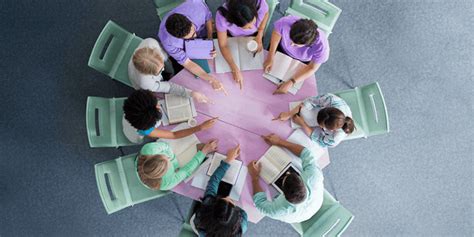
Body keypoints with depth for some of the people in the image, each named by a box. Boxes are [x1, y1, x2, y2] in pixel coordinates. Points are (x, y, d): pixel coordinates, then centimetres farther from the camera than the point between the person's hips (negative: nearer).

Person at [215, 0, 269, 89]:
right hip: (233, 37, -1)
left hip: (254, 35, 1)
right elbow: (223, 45, -32)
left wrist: (259, 36, -22)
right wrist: (235, 69, -40)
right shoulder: (222, 16, -45)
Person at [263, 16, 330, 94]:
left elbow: (312, 68, -27)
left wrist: (290, 83, -36)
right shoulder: (286, 22, -42)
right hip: (282, 49, 2)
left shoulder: (321, 46, -43)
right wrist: (270, 57, -24)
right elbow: (277, 33, -18)